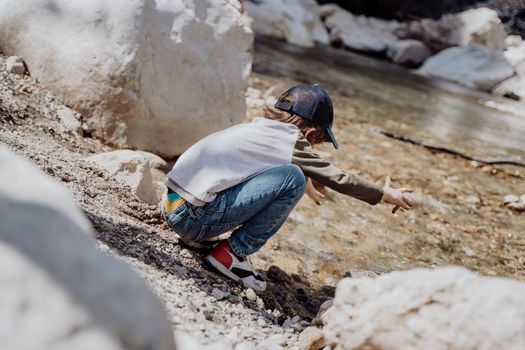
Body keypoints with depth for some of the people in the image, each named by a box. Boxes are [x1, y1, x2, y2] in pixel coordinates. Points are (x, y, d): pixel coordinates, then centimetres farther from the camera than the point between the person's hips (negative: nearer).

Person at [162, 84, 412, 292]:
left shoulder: (258, 129, 19)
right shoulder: (290, 143, -4)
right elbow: (338, 178, 7)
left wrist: (308, 186, 60)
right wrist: (385, 194, 22)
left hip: (171, 204, 9)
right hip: (193, 216, -9)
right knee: (293, 179, -12)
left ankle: (199, 237, 18)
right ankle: (233, 253, -3)